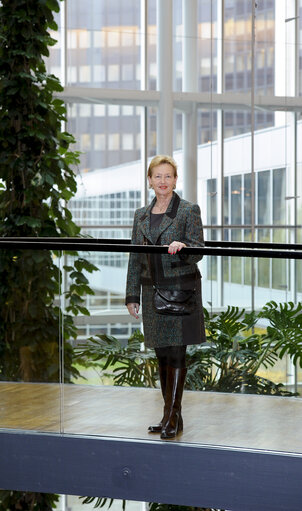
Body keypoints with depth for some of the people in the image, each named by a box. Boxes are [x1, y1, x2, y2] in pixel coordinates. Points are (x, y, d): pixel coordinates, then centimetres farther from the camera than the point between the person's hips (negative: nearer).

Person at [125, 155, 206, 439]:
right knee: (162, 356, 8)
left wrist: (182, 247, -29)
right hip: (153, 292, 5)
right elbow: (135, 258, 15)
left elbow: (197, 251, -7)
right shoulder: (141, 215, 13)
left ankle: (172, 418, -3)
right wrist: (132, 296, 12)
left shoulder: (189, 211, -2)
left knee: (176, 354, -6)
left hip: (181, 290, -5)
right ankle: (171, 416, 16)